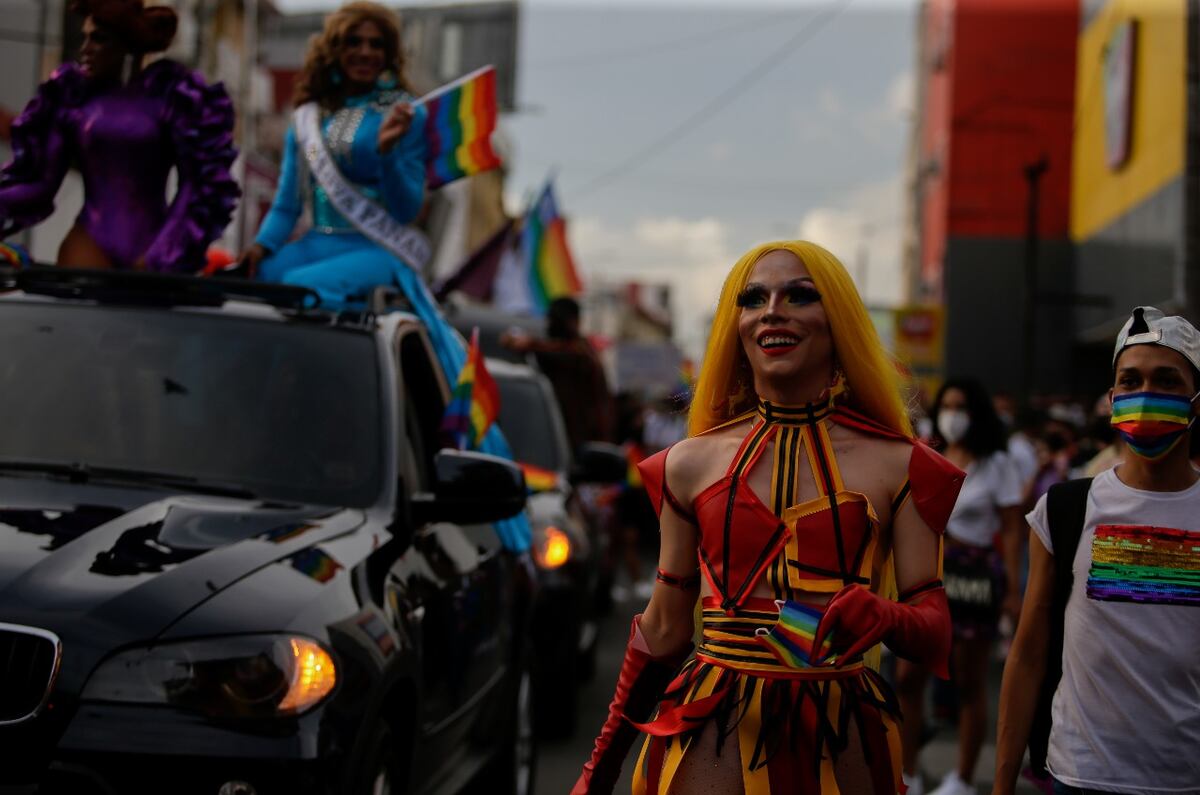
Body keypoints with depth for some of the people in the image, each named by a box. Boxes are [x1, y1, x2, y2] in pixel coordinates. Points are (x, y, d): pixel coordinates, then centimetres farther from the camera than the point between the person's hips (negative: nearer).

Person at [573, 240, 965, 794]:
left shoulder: (897, 466, 1)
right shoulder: (691, 464, 4)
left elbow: (936, 633, -2)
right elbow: (663, 630, 12)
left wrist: (882, 618, -25)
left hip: (842, 746, 0)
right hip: (713, 742, 0)